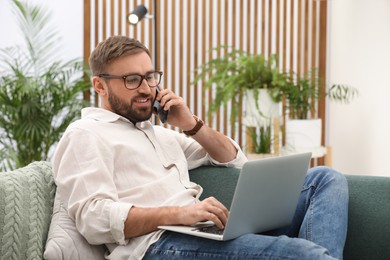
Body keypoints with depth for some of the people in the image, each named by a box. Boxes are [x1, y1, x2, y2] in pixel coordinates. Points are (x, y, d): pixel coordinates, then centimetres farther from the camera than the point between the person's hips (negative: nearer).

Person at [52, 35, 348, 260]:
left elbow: (235, 159, 30)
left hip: (205, 232, 9)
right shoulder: (84, 135, 5)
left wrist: (191, 124, 13)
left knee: (326, 179, -5)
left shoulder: (157, 131, 30)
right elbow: (94, 217, -12)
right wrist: (177, 213, -23)